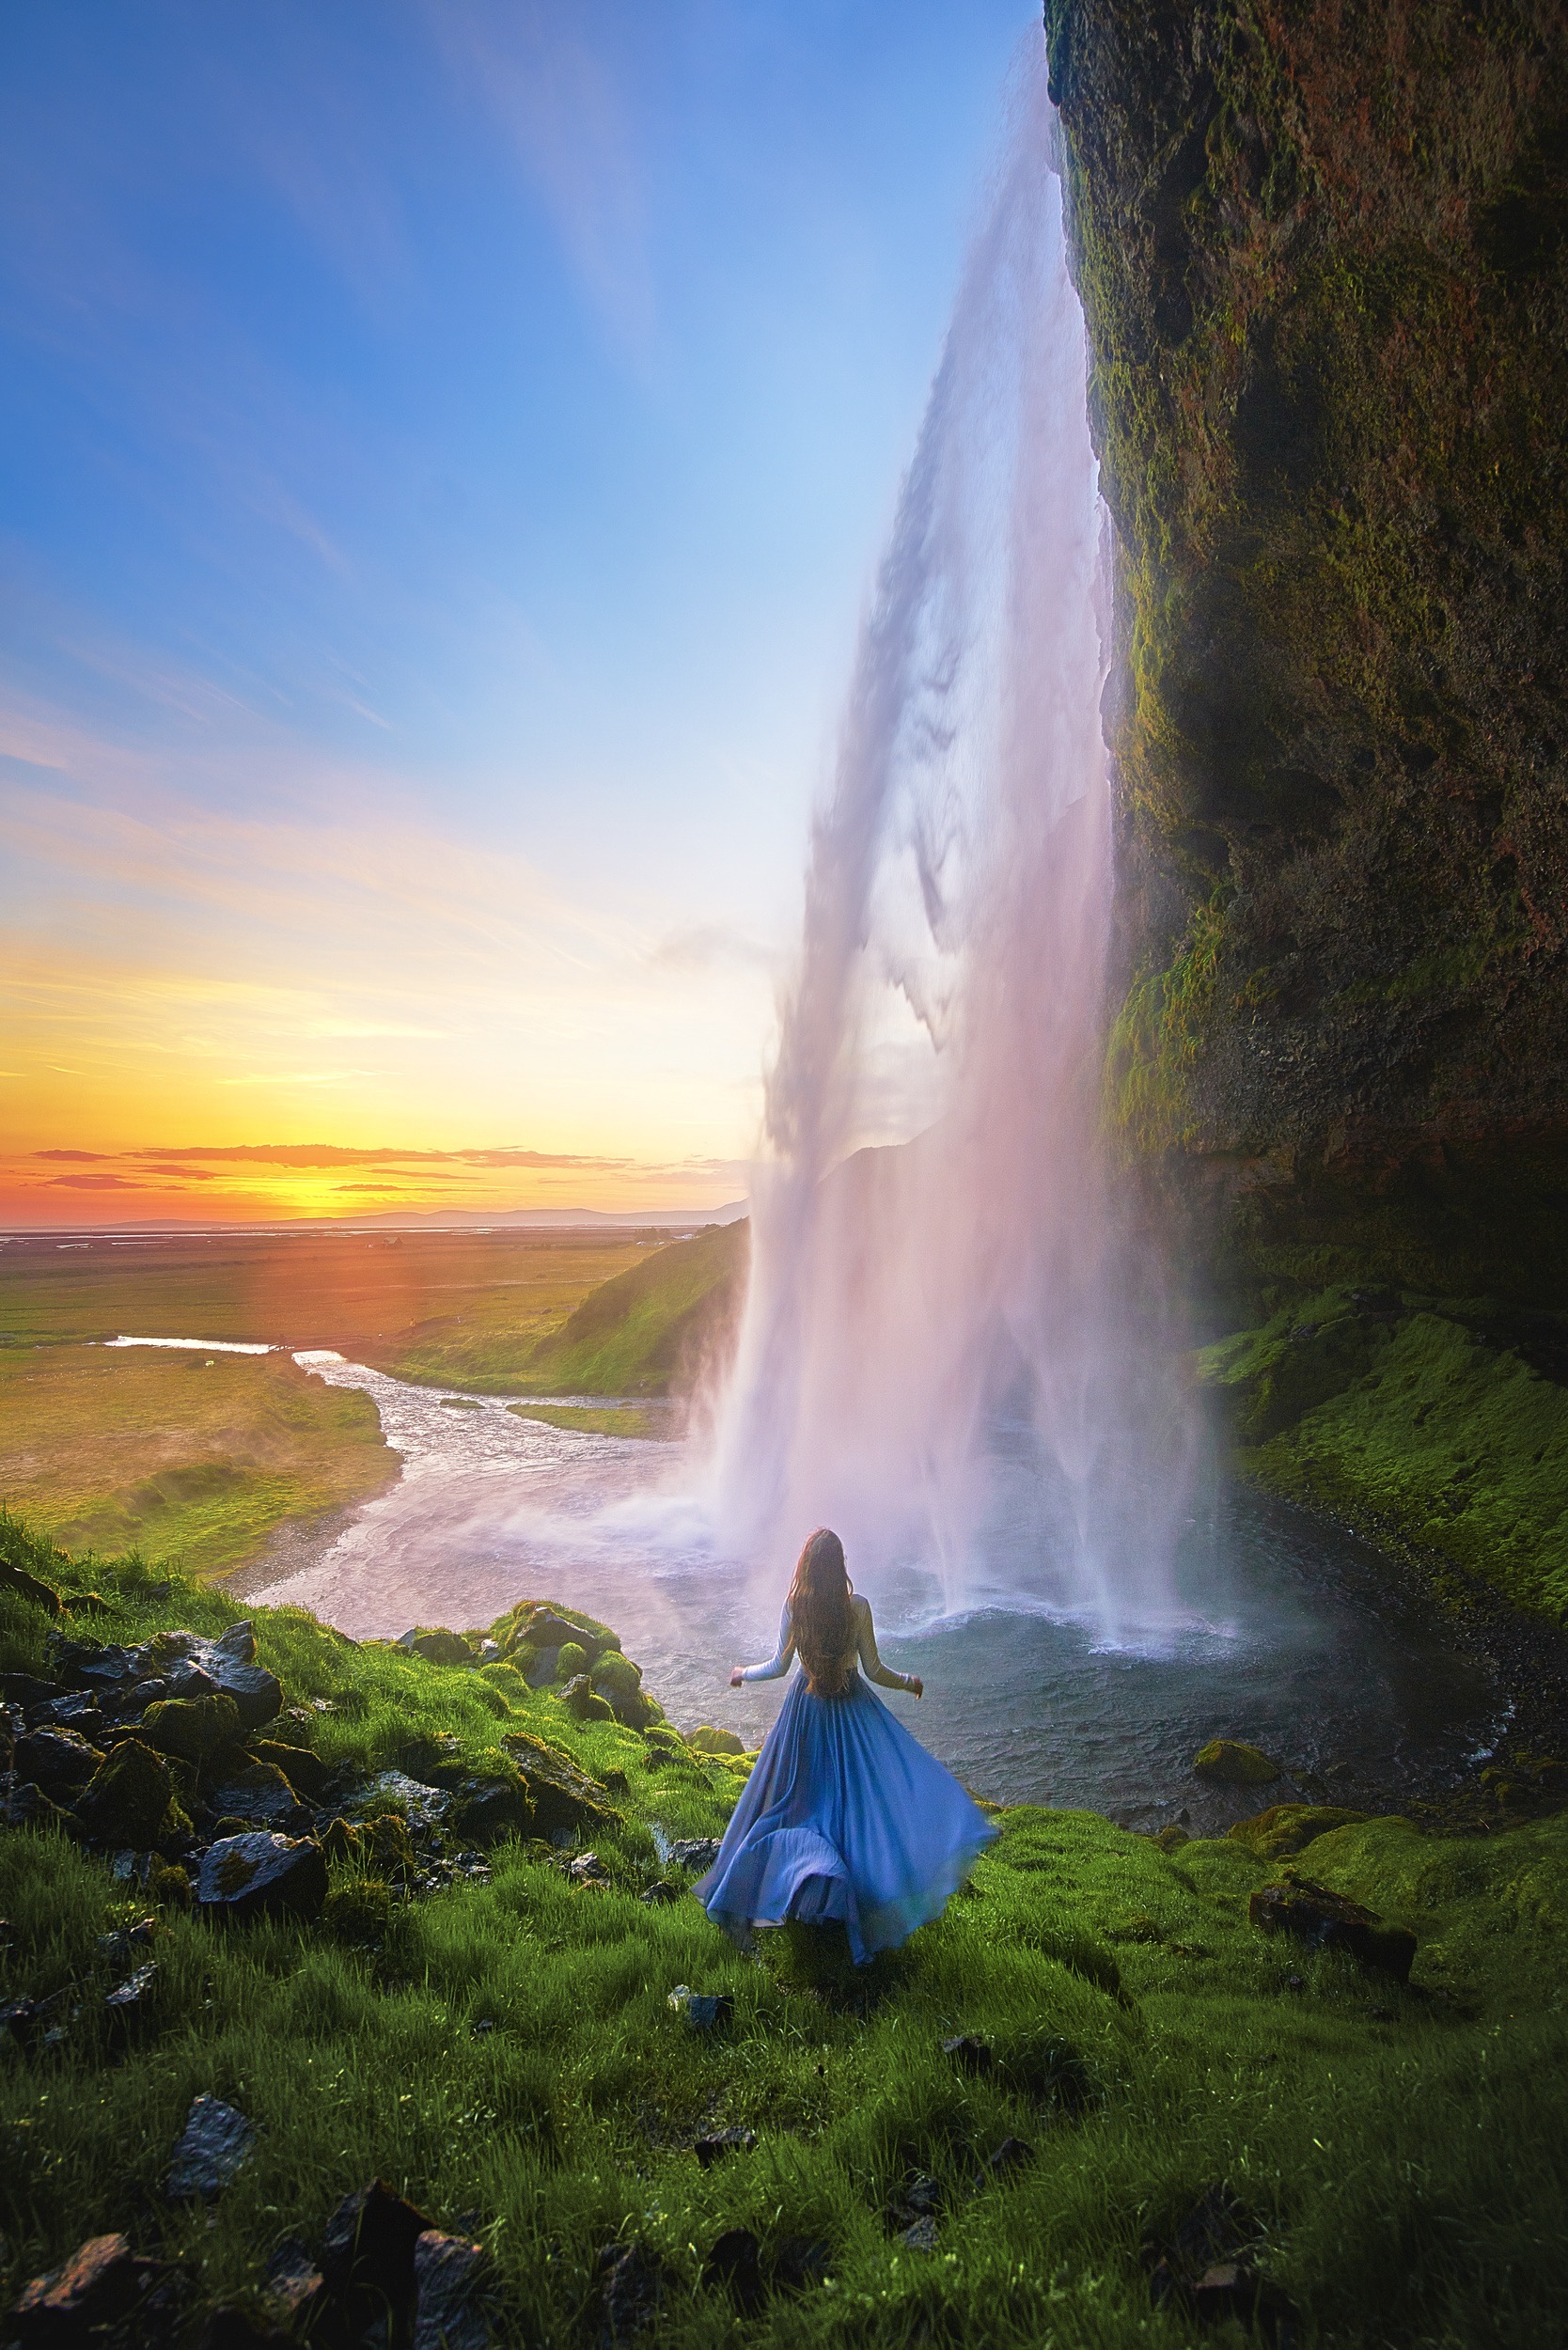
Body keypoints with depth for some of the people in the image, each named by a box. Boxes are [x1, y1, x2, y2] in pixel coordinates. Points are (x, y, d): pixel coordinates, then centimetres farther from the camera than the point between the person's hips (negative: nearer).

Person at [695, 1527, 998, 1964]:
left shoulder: (794, 1605, -13)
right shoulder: (856, 1606, -16)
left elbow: (779, 1666, -6)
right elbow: (874, 1671, -10)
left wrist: (743, 1673, 12)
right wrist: (909, 1681, 8)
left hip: (806, 1709, 1)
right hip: (853, 1710, -1)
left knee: (799, 1794, 17)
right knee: (863, 1796, 10)